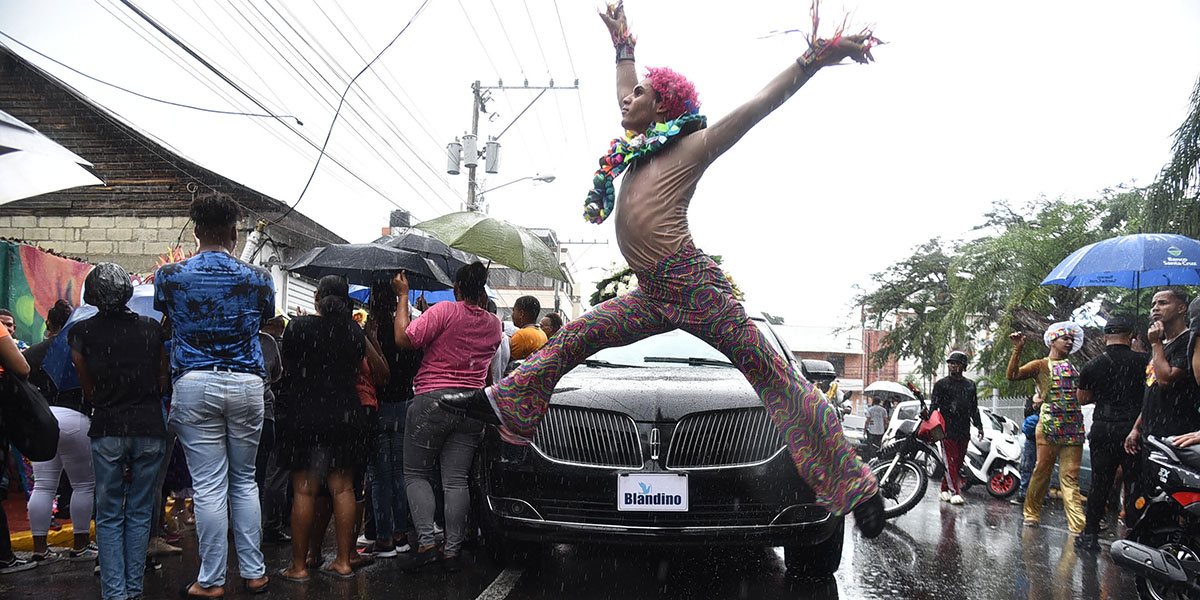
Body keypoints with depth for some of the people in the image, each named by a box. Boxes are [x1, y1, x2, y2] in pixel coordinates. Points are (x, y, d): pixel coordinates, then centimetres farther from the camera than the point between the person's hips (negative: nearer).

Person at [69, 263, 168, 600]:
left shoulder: (81, 332, -4)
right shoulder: (151, 328, 0)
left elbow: (88, 389, 3)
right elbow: (163, 382, 5)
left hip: (107, 430, -1)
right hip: (149, 428, 1)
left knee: (109, 516, 7)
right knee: (140, 512, 10)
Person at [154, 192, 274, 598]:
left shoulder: (169, 276, 1)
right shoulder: (257, 278, 3)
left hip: (193, 384, -1)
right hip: (246, 384, 1)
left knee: (208, 485, 0)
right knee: (245, 481, 12)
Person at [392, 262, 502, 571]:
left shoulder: (445, 311, -11)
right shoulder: (494, 324, 9)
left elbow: (404, 338, -13)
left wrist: (403, 296, -3)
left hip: (432, 401, -5)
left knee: (416, 474, 6)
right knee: (456, 480, 6)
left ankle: (426, 542, -4)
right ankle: (452, 549, 4)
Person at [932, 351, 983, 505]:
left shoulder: (970, 385, 16)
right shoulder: (942, 384, 3)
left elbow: (974, 408, 21)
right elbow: (934, 406, 0)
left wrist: (979, 426, 15)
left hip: (964, 431, 5)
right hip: (948, 429, -5)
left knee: (958, 462, 6)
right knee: (951, 461, -9)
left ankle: (944, 490, 15)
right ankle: (955, 492, -12)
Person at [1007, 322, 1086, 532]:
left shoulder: (1072, 369, 22)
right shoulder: (1040, 365, 4)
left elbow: (1082, 396, 29)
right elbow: (1012, 375, -11)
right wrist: (1017, 351, -19)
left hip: (1074, 429, 4)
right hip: (1049, 426, -4)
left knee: (1070, 476, -2)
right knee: (1042, 471, -2)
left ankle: (1078, 525, -9)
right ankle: (1032, 514, 13)